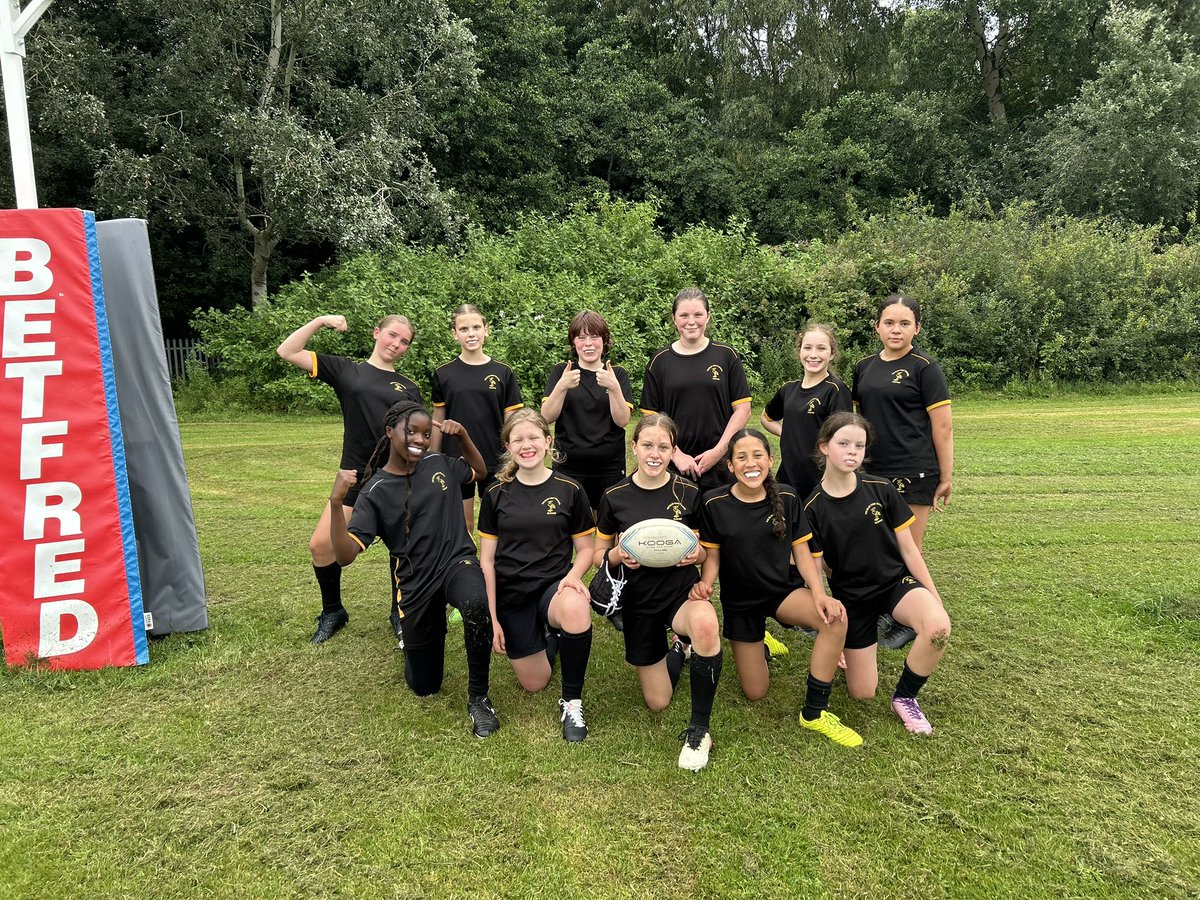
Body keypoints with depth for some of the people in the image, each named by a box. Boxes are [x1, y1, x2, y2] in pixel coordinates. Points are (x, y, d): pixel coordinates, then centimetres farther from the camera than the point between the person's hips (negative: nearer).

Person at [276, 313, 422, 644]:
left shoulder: (409, 388, 11)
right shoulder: (347, 371, 7)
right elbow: (287, 352, 3)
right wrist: (320, 320, -4)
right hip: (357, 478, -1)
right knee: (320, 544, -5)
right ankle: (332, 612, 18)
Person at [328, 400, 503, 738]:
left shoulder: (439, 464, 1)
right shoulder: (376, 491, -10)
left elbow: (479, 471, 21)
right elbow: (345, 555, -19)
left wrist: (462, 435, 3)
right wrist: (336, 502, -33)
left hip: (456, 562, 1)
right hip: (415, 583, -1)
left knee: (476, 604, -39)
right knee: (424, 686, 13)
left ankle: (478, 697, -16)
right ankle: (418, 634, 48)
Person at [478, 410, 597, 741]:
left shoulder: (569, 490, -3)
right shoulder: (496, 494, 0)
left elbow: (585, 548, 4)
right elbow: (487, 559, 2)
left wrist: (573, 576, -19)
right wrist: (491, 618, -2)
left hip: (553, 585, -2)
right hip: (511, 595, 2)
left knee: (576, 608, -38)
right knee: (534, 683, 4)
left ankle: (572, 702, -15)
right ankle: (547, 639, 39)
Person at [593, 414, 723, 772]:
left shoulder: (688, 493, -6)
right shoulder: (614, 497, -6)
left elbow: (703, 551, 5)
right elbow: (598, 556, 2)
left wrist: (696, 553, -19)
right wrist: (617, 555, -21)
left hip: (681, 589, -1)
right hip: (639, 598, 1)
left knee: (706, 624, -39)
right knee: (657, 702, 7)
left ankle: (699, 729, -17)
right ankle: (677, 650, 41)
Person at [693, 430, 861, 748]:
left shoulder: (786, 498, -8)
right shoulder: (715, 504, -11)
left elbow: (802, 552, -3)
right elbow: (712, 556, -4)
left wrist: (819, 593, -19)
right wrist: (704, 584, -26)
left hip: (784, 590, 1)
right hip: (740, 601, -1)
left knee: (835, 618, -31)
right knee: (755, 693, 3)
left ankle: (814, 713, -15)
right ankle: (753, 642, 37)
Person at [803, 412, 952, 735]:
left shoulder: (881, 490, -8)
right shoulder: (813, 508, -11)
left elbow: (909, 549, -1)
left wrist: (934, 597, -2)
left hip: (896, 581, 1)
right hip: (851, 596, 0)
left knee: (938, 628, -33)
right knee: (862, 693, 0)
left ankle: (904, 696, -6)